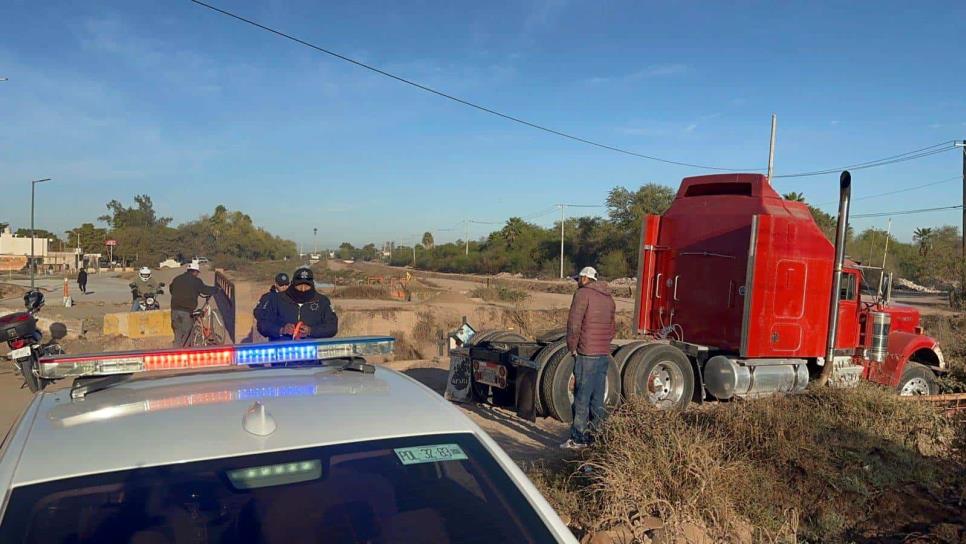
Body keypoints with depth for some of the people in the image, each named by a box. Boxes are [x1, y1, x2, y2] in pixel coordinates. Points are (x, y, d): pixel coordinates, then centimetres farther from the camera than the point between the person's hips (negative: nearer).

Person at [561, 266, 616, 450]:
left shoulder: (583, 294, -7)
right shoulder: (608, 298, 17)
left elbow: (574, 324, -13)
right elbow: (613, 327, 23)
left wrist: (572, 347, -3)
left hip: (587, 354, -7)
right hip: (605, 355, 7)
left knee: (582, 398, -3)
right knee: (598, 399, 12)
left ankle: (578, 438, 0)